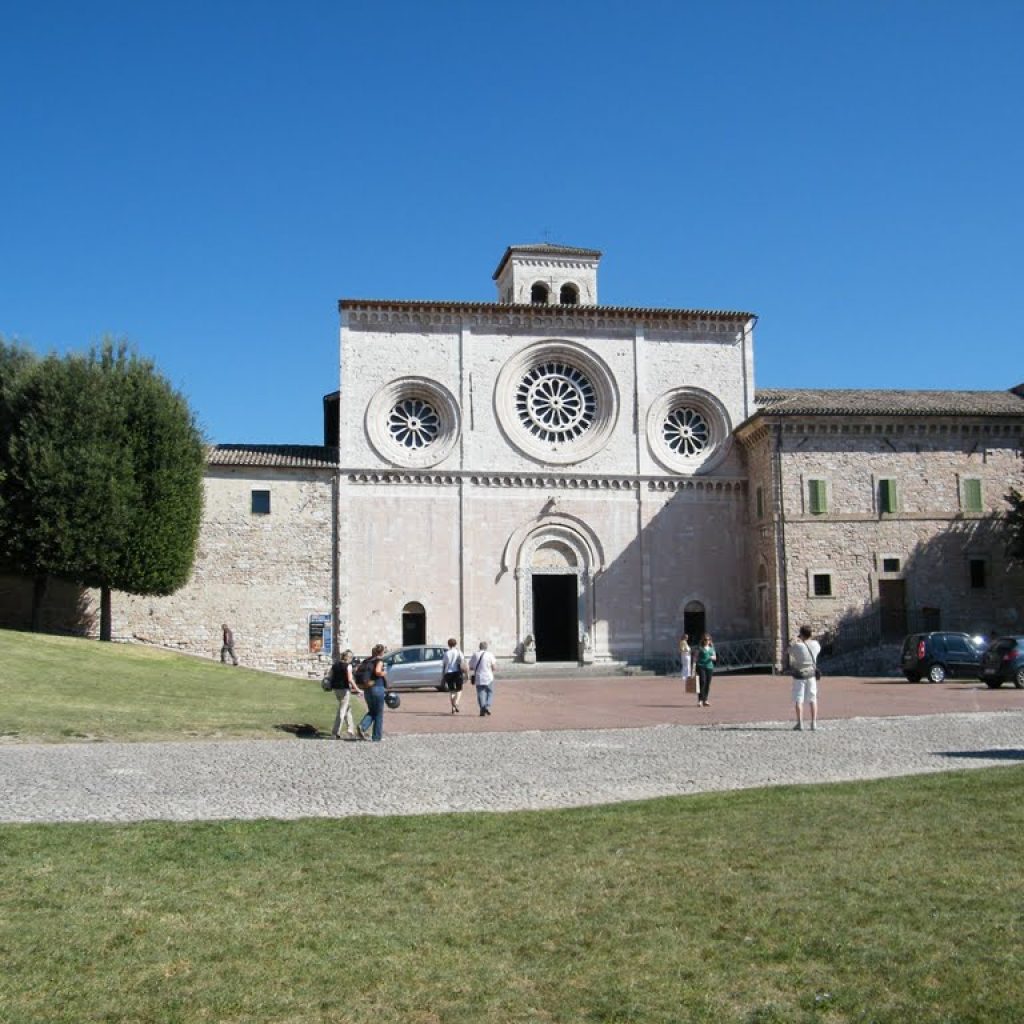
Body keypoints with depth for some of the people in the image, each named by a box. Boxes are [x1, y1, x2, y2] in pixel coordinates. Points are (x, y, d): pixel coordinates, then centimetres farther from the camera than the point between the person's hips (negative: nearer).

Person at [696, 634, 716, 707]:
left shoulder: (712, 648, 13)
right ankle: (700, 700, -15)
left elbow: (715, 658, 18)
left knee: (708, 684, 5)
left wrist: (713, 657, -7)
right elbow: (696, 657, 0)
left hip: (710, 667, 5)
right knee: (702, 682, -16)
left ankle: (705, 700, 13)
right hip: (701, 666, -5)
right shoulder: (700, 648, 0)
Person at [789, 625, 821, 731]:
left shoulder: (797, 646, -18)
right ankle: (814, 723, 9)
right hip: (811, 675, 3)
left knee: (798, 699, 3)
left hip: (799, 675, -3)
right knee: (813, 699, 11)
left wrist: (796, 640, 15)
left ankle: (800, 723, -2)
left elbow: (789, 649, 3)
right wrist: (807, 640, 22)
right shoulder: (815, 644, -7)